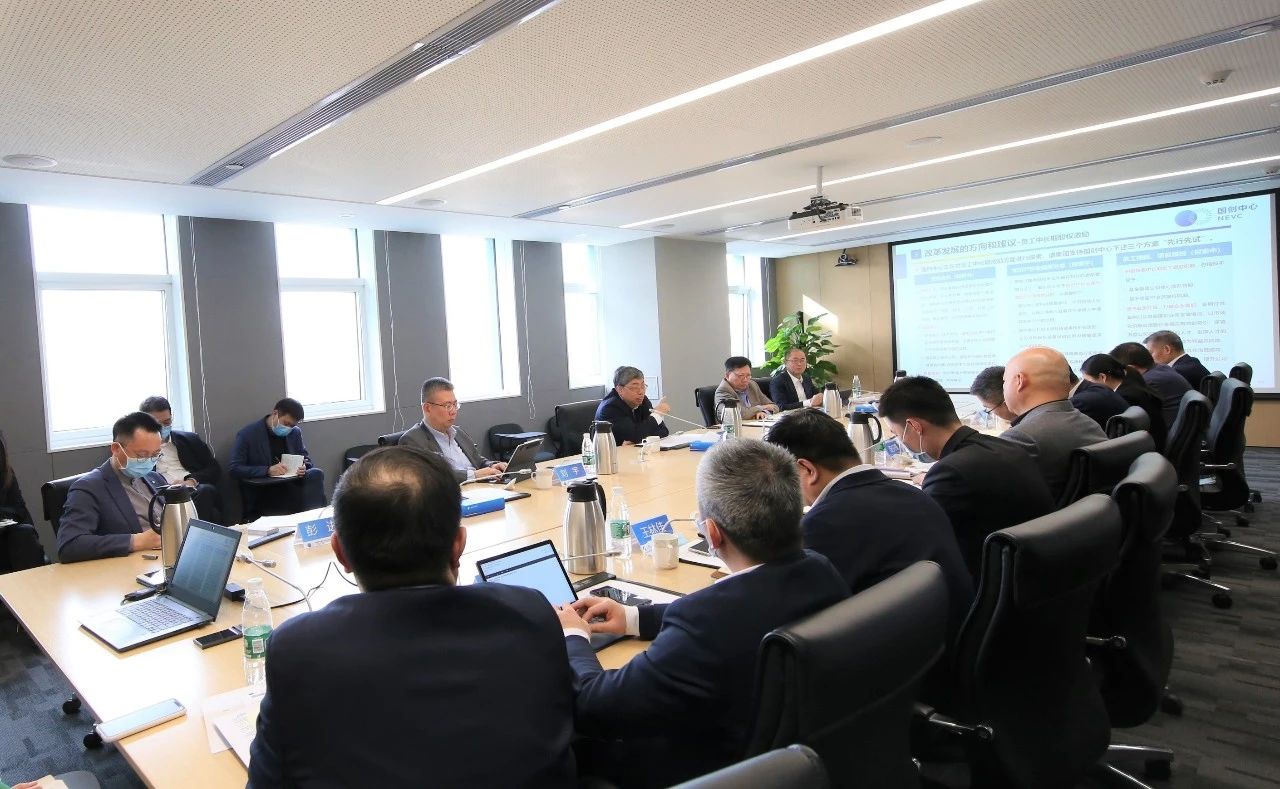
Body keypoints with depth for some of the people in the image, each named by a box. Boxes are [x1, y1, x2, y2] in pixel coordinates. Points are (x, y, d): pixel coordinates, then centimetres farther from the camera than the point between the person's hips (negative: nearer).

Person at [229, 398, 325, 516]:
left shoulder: (295, 432, 8)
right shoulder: (247, 434, -5)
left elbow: (307, 460, 16)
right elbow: (234, 469, -10)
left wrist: (303, 467, -10)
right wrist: (268, 470, -23)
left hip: (291, 486, 5)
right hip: (263, 493, -5)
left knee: (316, 474, -27)